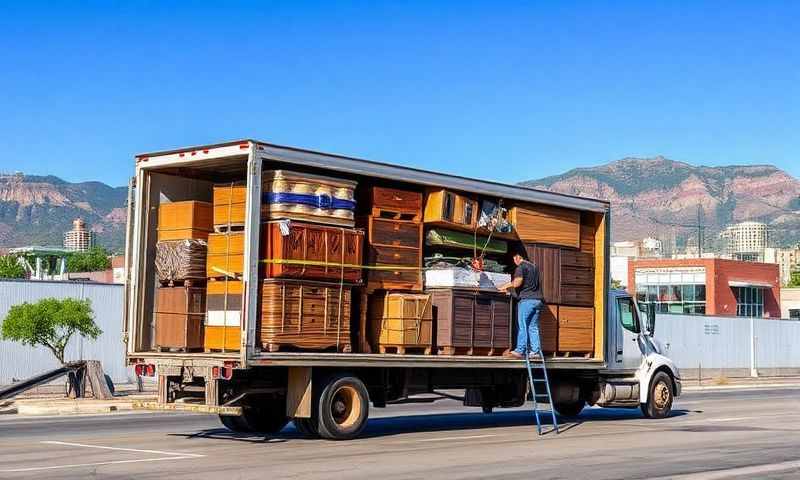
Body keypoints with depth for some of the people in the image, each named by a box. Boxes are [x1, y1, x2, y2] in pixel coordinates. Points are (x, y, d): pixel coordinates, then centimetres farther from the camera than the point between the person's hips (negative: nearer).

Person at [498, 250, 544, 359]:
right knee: (533, 327, 7)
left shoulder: (521, 267, -4)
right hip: (538, 300, 7)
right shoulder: (534, 266, 21)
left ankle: (520, 351, -9)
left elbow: (517, 283, -14)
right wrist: (508, 285, 30)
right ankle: (536, 351, 2)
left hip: (526, 299, -7)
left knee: (522, 326, -6)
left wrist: (506, 286, 4)